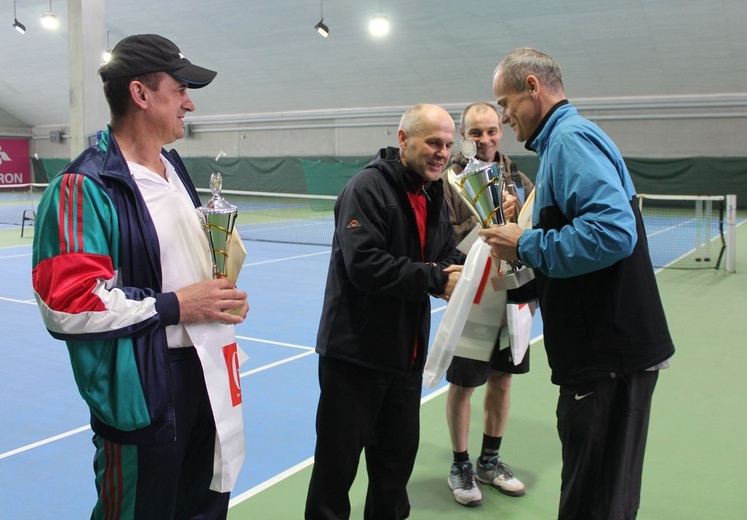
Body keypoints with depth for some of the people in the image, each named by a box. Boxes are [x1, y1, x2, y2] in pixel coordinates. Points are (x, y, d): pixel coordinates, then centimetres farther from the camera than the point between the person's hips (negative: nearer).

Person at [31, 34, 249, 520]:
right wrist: (175, 306, -20)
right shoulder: (84, 188, -18)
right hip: (141, 397, -8)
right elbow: (66, 305, -25)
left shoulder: (175, 169, 11)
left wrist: (219, 296, 9)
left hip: (205, 377, 8)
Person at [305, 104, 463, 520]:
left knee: (398, 454, 20)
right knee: (338, 459, 3)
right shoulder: (367, 188, -15)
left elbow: (447, 254, 15)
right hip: (355, 350, -8)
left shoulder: (435, 195, 11)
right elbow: (364, 264, -27)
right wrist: (435, 279, -23)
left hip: (407, 352, 8)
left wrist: (450, 272, -8)